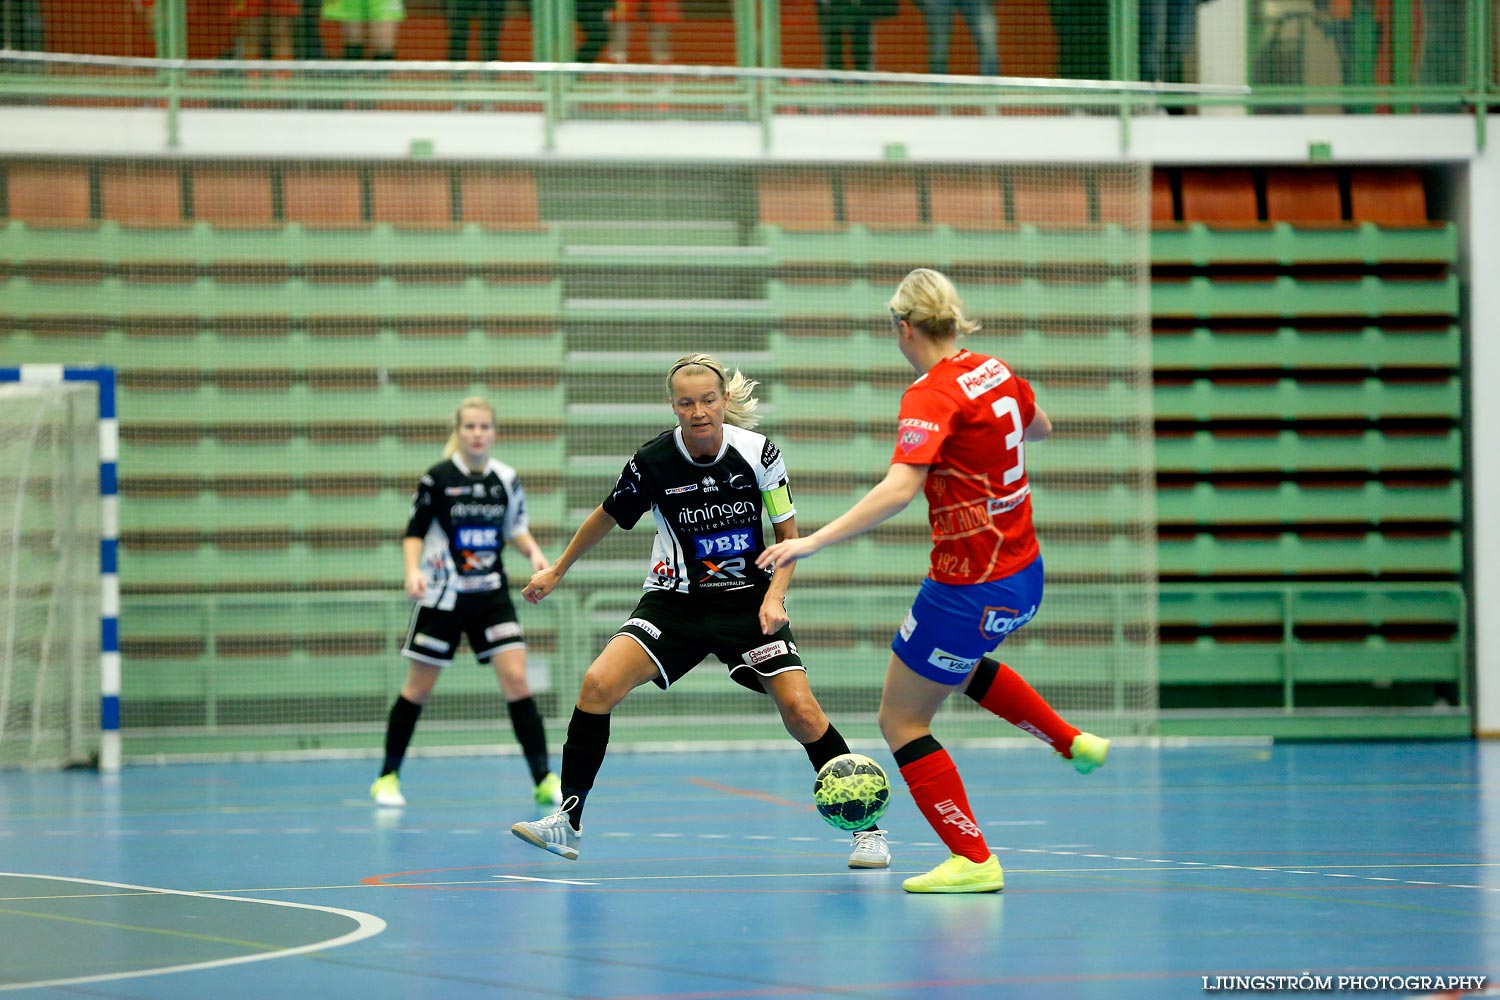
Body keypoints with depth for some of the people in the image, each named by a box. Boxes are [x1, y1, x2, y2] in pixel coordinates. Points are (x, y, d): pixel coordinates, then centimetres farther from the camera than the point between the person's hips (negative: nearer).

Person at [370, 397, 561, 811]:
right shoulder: (437, 478, -9)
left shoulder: (506, 479, 1)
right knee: (419, 687, 5)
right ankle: (387, 777, 20)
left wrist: (533, 551, -6)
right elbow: (414, 531, -3)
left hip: (491, 594, 2)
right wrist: (413, 571, -19)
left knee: (516, 678, -11)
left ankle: (544, 780, -6)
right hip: (442, 596, -2)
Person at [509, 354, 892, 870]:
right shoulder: (652, 460, -11)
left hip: (747, 601, -1)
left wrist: (775, 596, -15)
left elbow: (789, 535, 0)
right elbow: (607, 517, 9)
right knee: (599, 683, -20)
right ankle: (567, 822, -10)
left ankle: (867, 827, 2)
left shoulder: (758, 451, -11)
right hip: (676, 599, 1)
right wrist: (557, 571, 19)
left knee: (801, 710, -14)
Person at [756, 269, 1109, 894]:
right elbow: (1039, 427, 24)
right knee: (959, 665, 38)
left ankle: (972, 860, 4)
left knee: (901, 722, 5)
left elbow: (898, 490, -34)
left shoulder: (931, 396, -20)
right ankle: (1072, 742, 42)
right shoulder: (996, 372, 3)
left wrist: (813, 542, -36)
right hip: (1023, 573, 8)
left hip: (971, 589, -8)